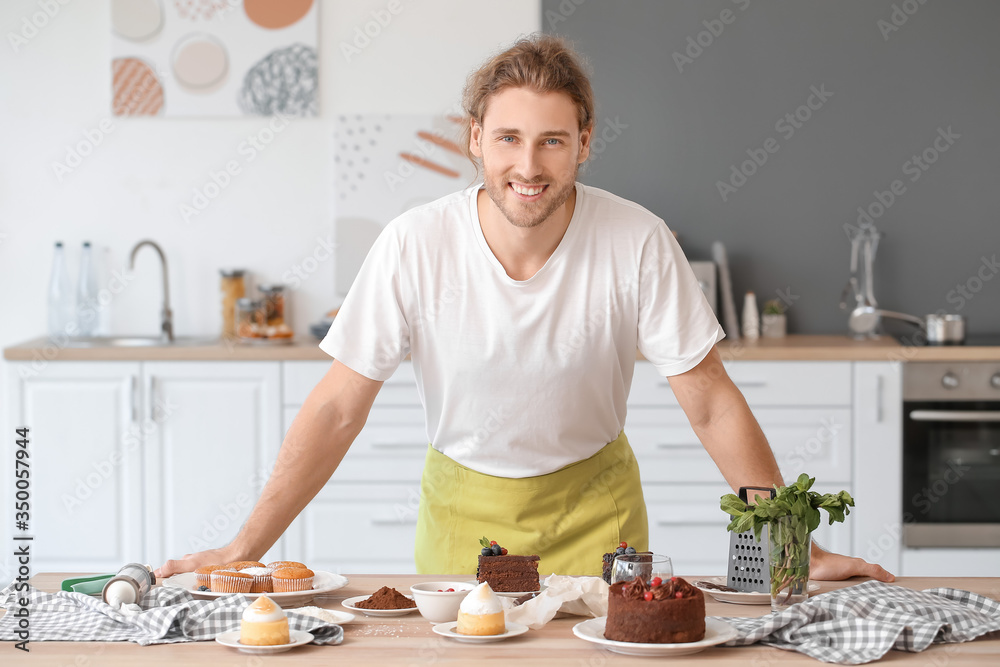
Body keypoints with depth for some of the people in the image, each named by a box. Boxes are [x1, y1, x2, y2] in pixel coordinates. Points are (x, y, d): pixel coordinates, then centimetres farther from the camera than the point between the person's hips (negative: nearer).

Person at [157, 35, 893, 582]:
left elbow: (712, 403, -13)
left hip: (592, 504, 0)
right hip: (463, 506, 0)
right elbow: (338, 409, -13)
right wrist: (243, 550, -15)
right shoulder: (414, 246, -20)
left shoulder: (638, 244, -21)